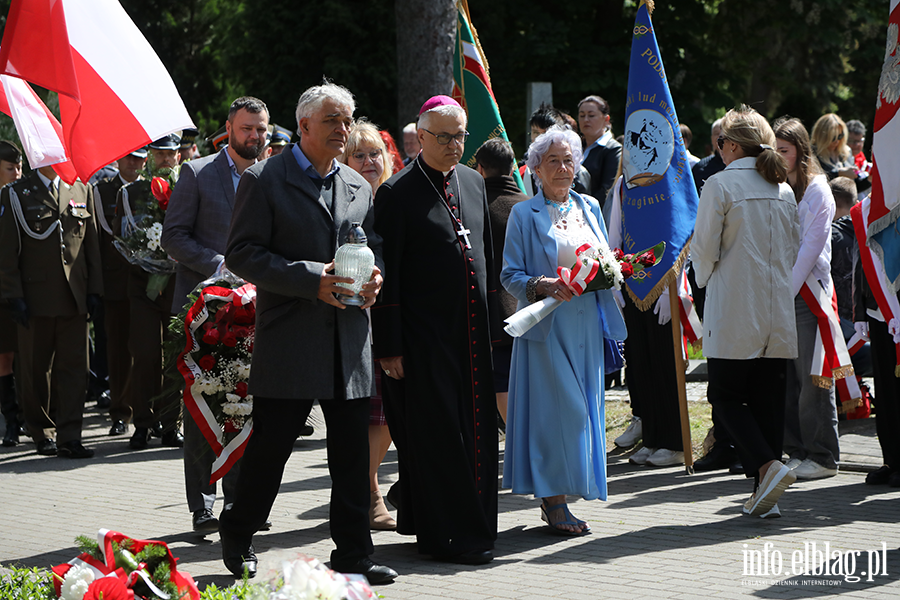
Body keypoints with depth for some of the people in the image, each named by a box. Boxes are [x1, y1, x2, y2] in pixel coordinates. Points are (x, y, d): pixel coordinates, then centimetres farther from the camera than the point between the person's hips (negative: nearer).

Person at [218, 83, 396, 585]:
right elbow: (242, 253, -9)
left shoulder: (359, 187, 16)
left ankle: (354, 554, 11)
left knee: (353, 453, 4)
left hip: (350, 339, 5)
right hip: (290, 340, -5)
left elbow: (374, 249, 23)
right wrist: (310, 279, -18)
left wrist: (374, 279, -2)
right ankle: (238, 538, 20)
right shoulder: (264, 181, -2)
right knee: (271, 445, 1)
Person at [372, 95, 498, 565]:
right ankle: (447, 536, 2)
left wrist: (491, 320, 16)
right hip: (425, 336, -6)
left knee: (475, 430, 9)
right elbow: (387, 275, -10)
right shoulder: (397, 192, -8)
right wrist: (389, 346, -13)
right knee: (437, 433, -4)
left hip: (472, 332, 6)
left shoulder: (472, 181, 12)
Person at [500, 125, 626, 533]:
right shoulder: (524, 215, 0)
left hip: (585, 325, 5)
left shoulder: (589, 208, 13)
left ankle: (555, 500, 11)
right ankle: (553, 501, -6)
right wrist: (540, 285, -21)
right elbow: (510, 275, -3)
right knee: (557, 406, -11)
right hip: (546, 326, -5)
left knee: (583, 406, 4)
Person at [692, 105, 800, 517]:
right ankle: (766, 496, 7)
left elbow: (704, 247, -7)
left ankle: (766, 466, -16)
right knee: (768, 398, 8)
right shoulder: (783, 190, 9)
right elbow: (794, 248, 14)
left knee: (725, 395, 4)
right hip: (777, 311, 5)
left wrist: (706, 280, 12)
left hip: (734, 312, -5)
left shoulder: (720, 185, -8)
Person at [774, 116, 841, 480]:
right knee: (786, 377, 5)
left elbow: (811, 247, -10)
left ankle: (823, 457, 1)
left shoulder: (817, 191, -4)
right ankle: (797, 451, 12)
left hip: (808, 291, -6)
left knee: (812, 377, -4)